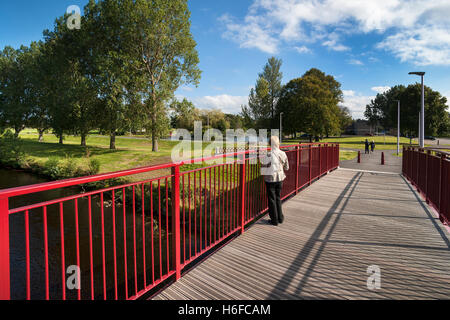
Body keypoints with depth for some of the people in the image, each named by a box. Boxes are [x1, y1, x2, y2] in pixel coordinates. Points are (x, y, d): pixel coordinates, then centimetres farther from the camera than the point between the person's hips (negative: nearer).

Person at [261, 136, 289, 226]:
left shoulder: (268, 155, -20)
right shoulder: (283, 154, -5)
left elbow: (264, 168, -14)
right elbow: (286, 167, 7)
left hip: (270, 179, -5)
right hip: (280, 178, 5)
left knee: (272, 199, 8)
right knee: (278, 198, 20)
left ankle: (274, 220, 17)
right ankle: (280, 218, 29)